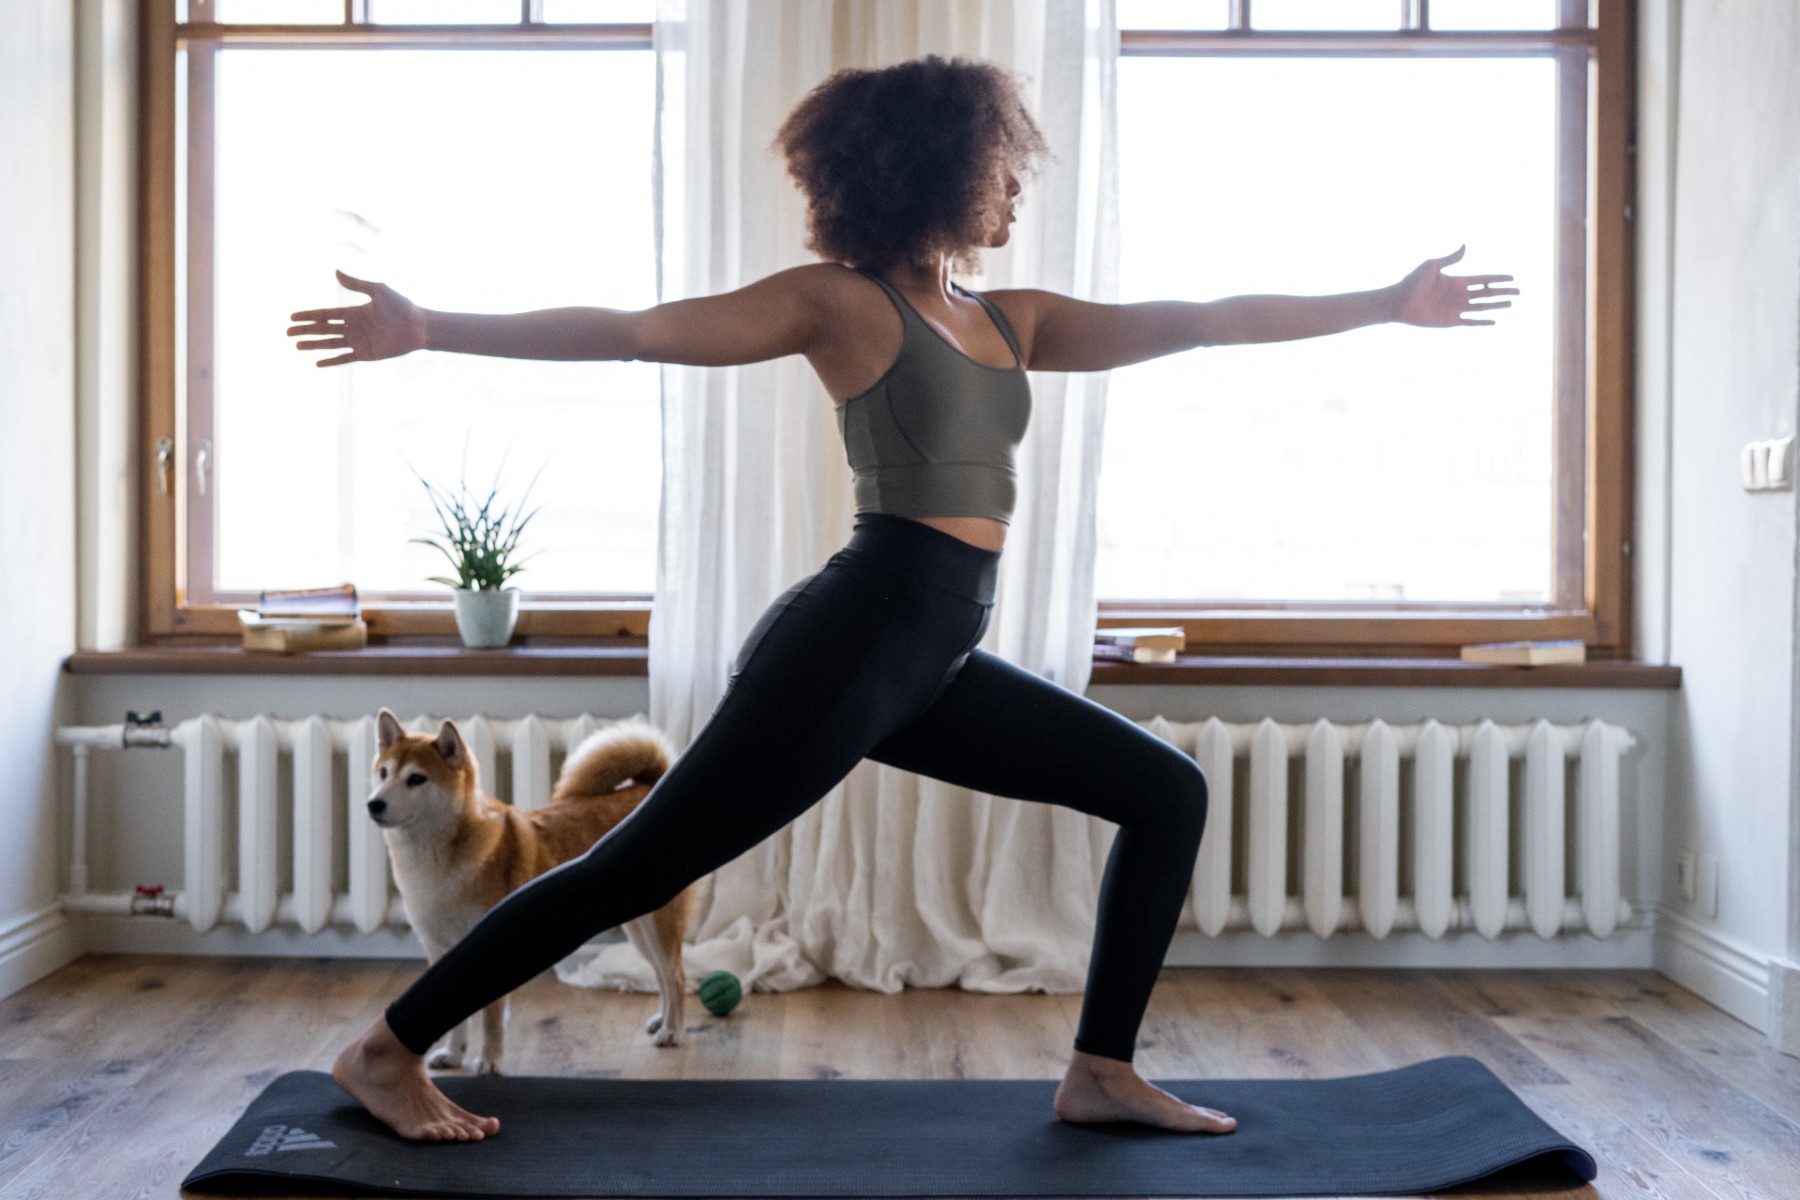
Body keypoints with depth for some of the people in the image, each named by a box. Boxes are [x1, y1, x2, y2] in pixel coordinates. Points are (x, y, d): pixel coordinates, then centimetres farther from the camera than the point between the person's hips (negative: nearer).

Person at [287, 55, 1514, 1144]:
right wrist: (427, 329, -13)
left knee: (1168, 792, 10)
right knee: (638, 867, -5)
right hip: (857, 637, -8)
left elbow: (1202, 321, 18)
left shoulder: (1009, 319, 16)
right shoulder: (838, 301, -3)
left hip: (939, 664, 8)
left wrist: (1390, 303, 21)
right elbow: (632, 331, -7)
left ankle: (1103, 1073, 15)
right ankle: (389, 1050, 9)